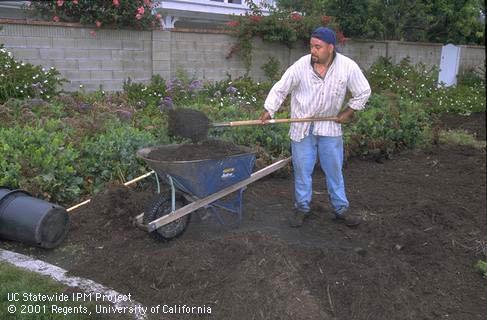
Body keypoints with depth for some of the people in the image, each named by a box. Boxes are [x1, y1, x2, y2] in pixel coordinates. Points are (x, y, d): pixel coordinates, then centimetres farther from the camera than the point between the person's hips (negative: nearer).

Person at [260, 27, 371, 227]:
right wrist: (268, 110, -13)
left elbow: (363, 92, 1)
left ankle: (341, 209, 21)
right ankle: (302, 208, 22)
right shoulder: (301, 66, -14)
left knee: (334, 169, 8)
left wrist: (348, 112, -1)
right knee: (302, 169, 6)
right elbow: (280, 88, -5)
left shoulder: (348, 67, -13)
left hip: (330, 126, 1)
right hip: (302, 126, 0)